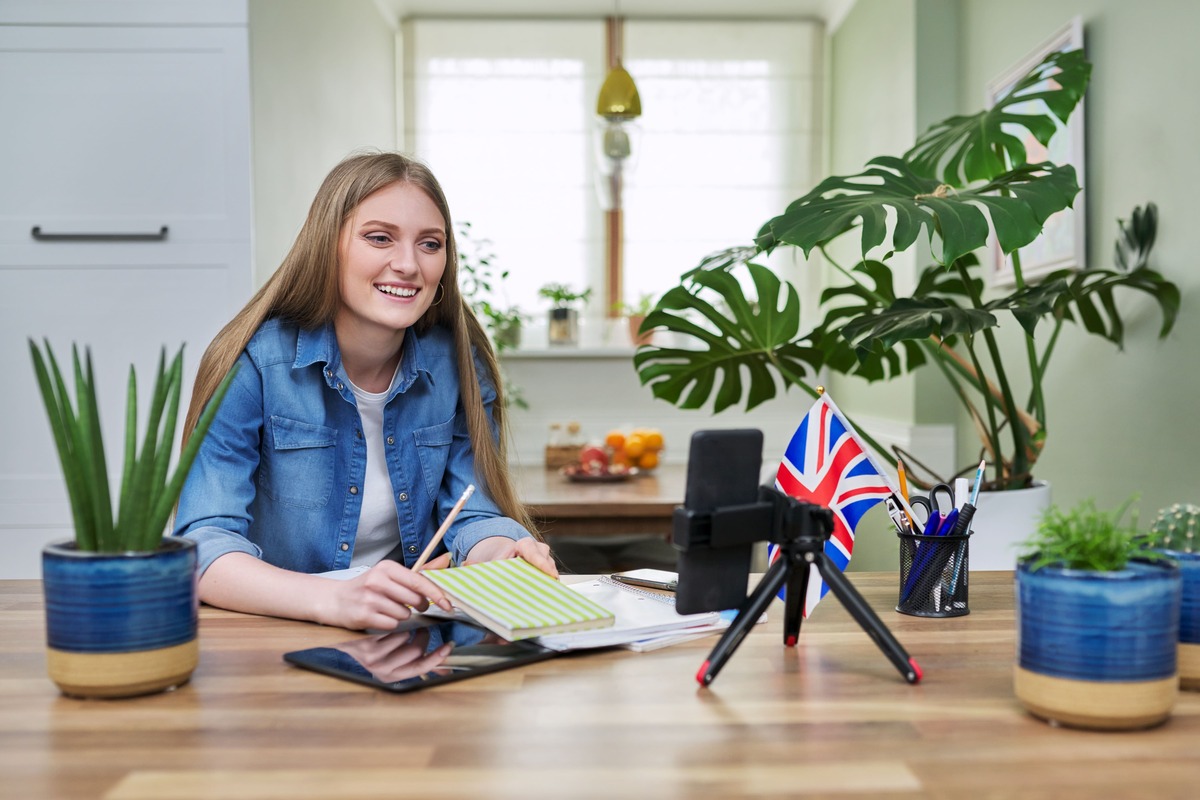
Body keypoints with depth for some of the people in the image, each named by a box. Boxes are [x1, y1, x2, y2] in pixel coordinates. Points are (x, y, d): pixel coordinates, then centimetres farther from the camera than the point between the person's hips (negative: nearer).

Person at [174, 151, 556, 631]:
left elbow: (472, 515, 2)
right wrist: (335, 600, -39)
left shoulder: (458, 364, -1)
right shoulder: (252, 363, -13)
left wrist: (501, 557, -23)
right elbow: (204, 548, -21)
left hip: (417, 638, 3)